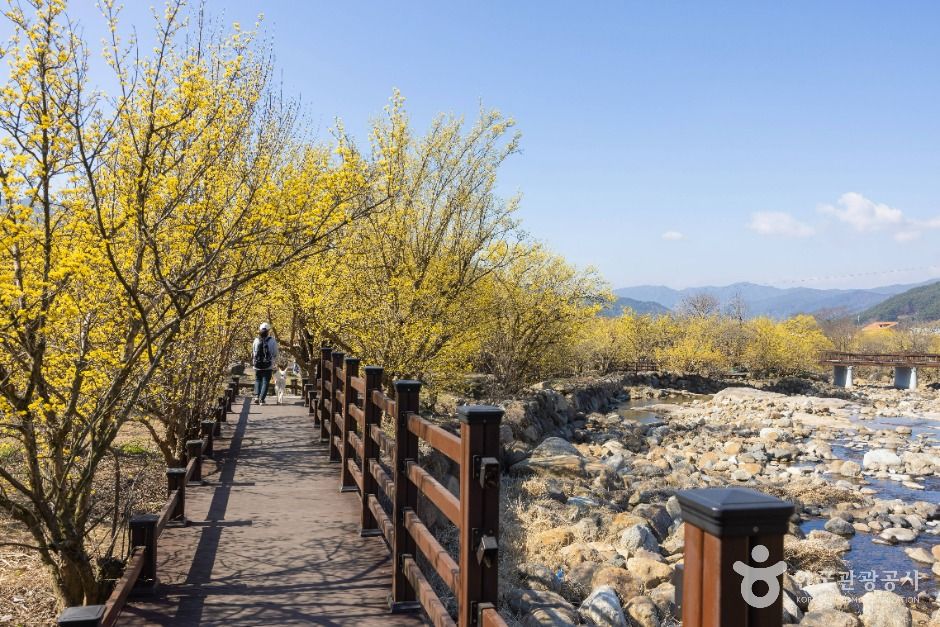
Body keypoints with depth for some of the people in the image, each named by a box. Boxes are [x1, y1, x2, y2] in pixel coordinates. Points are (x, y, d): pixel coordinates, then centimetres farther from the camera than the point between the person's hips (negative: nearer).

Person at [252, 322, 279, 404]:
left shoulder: (256, 340, -3)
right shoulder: (272, 341, -8)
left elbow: (253, 353, 4)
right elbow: (275, 354, -1)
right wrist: (273, 361, 18)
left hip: (257, 366, 2)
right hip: (268, 366, -2)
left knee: (258, 380, 19)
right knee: (265, 382, 5)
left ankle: (257, 396, 3)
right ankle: (261, 398, -4)